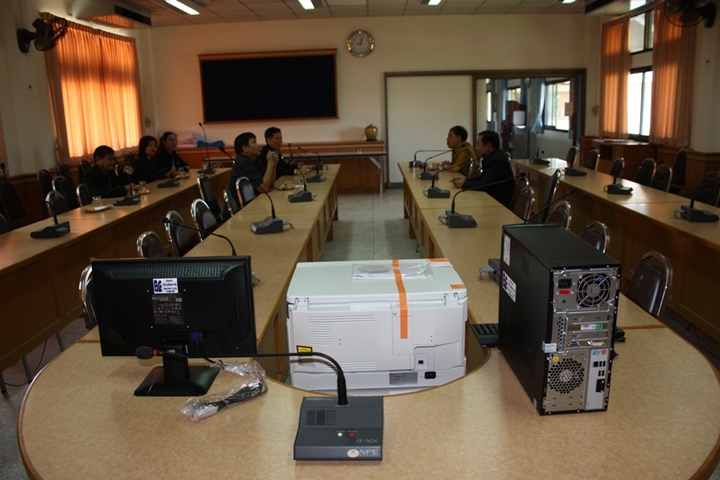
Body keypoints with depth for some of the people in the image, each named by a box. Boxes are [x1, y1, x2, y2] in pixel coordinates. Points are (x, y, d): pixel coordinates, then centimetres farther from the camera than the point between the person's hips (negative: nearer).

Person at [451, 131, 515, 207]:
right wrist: (465, 180, 2)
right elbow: (482, 178, 17)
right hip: (493, 197, 8)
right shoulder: (492, 157, 8)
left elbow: (485, 184, -24)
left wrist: (464, 184, -11)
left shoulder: (497, 160, -21)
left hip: (500, 203, -8)